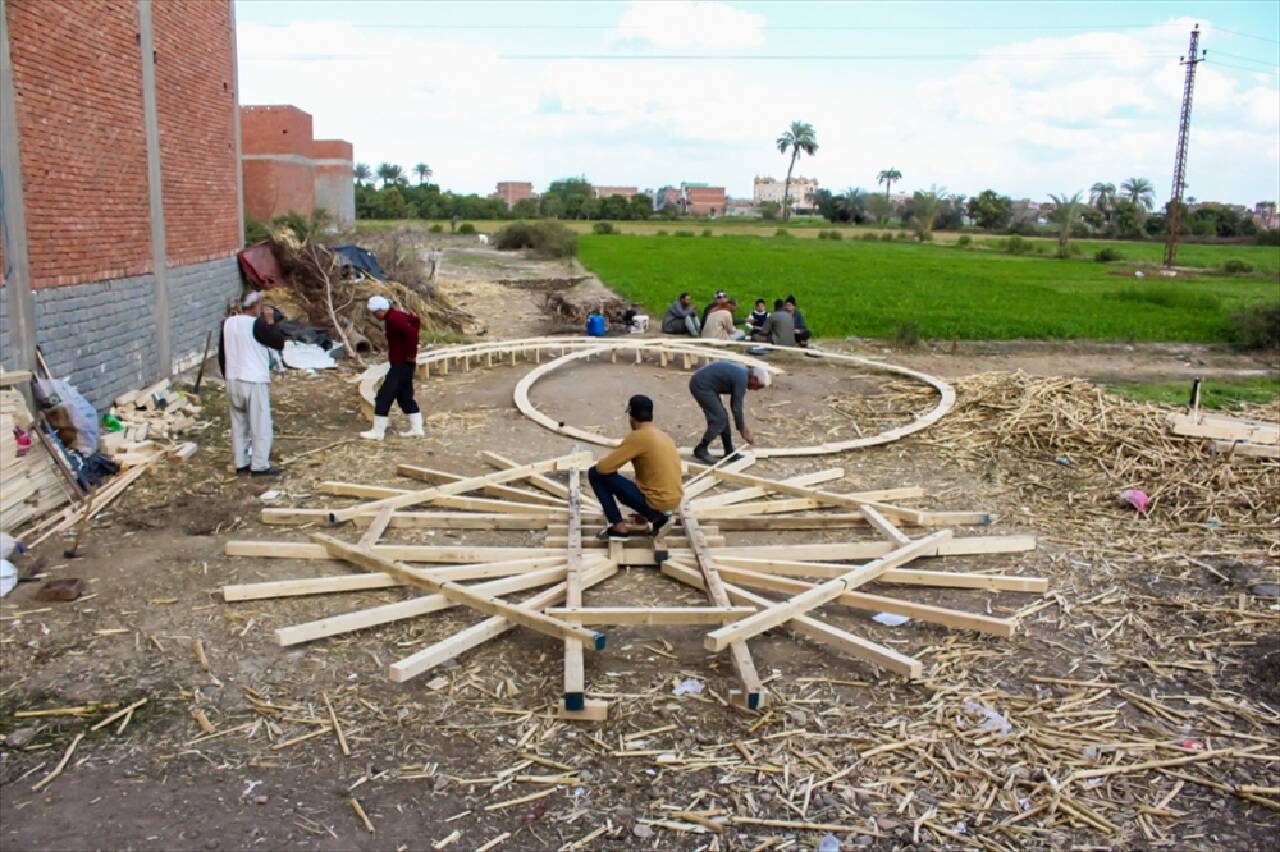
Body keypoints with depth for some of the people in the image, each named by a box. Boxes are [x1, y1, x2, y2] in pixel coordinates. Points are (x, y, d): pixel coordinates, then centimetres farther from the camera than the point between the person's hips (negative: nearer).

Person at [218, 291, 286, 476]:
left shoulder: (228, 323, 8)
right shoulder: (256, 324, -14)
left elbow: (221, 354, 14)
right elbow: (279, 343, -11)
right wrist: (270, 322, -4)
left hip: (233, 381, 7)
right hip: (254, 382, -7)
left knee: (239, 423, 15)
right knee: (260, 425, 1)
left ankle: (241, 463, 21)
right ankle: (260, 466, 3)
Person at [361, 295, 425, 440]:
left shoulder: (393, 319, -21)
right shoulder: (396, 314, 10)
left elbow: (412, 332, -34)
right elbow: (416, 320, 25)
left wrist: (411, 355, -24)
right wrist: (409, 345, 18)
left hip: (401, 364, -10)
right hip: (402, 364, 10)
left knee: (384, 396, -4)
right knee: (405, 396, 15)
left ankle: (378, 432, 1)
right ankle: (416, 429, 18)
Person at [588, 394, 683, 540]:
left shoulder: (638, 436, -14)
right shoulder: (663, 435, 11)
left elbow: (603, 468, -14)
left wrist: (598, 466, 10)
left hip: (656, 502, -8)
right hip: (674, 501, 8)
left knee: (595, 474, -3)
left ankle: (619, 527, -1)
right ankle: (657, 515, 13)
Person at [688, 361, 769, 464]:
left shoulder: (741, 374, 11)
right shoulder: (742, 379, -18)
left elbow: (736, 404, 20)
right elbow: (737, 408, -15)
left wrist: (744, 426, 20)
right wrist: (743, 431, -5)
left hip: (702, 384, 10)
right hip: (701, 385, -10)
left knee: (722, 417, 11)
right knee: (719, 419, -9)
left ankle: (729, 452, 16)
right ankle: (700, 450, -2)